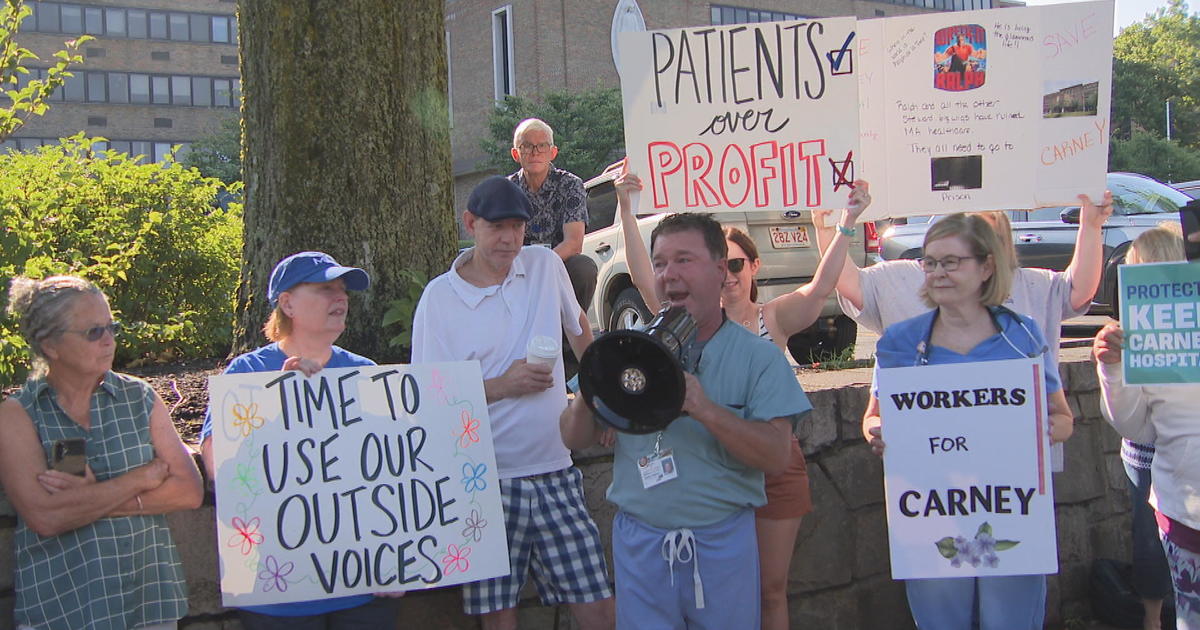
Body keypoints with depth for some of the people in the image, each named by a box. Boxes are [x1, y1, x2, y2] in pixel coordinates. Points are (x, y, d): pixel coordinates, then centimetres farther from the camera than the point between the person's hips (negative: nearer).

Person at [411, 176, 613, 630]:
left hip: (556, 474, 3)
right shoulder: (439, 298, -5)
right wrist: (501, 386, -15)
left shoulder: (546, 265, 5)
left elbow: (579, 328, 24)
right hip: (487, 480, -2)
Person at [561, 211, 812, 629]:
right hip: (639, 543, 2)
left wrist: (704, 408, -26)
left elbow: (776, 457, -13)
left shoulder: (759, 356, -4)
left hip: (723, 544, -1)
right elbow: (574, 439, 4)